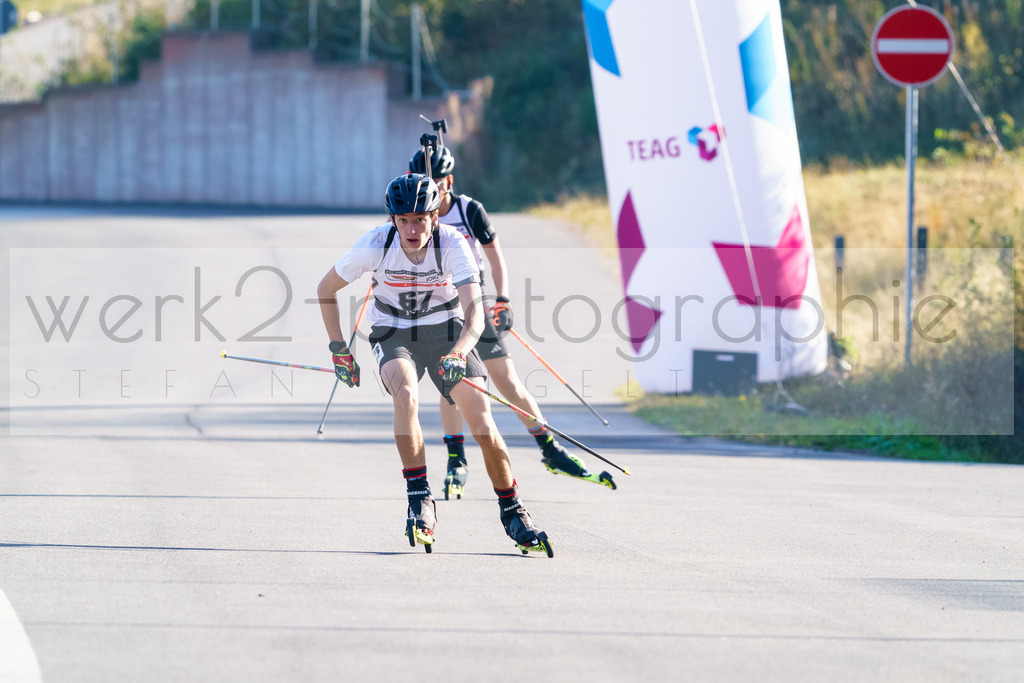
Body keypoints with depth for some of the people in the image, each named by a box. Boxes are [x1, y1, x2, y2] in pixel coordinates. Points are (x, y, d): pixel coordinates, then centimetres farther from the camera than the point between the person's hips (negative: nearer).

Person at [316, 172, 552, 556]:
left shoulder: (453, 245, -23)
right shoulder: (375, 245, -22)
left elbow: (475, 313, -31)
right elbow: (326, 291, -6)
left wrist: (457, 354, -49)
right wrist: (338, 350, -6)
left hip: (445, 329, 0)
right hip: (393, 333, 0)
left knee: (482, 424, -12)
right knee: (405, 391, -34)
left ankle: (512, 512, 10)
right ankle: (419, 501, -28)